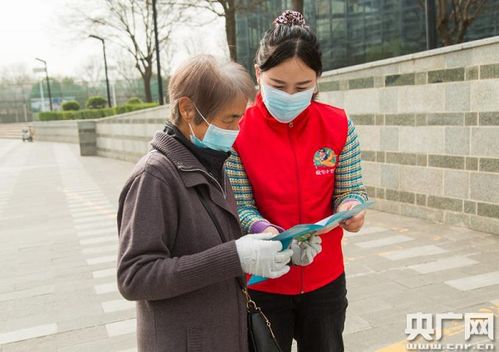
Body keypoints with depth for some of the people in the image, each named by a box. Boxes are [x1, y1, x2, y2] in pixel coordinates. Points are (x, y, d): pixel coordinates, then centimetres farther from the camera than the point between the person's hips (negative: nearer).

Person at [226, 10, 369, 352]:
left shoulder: (339, 125, -7)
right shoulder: (237, 131, -14)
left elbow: (352, 189, -2)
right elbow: (239, 207, -13)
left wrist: (350, 207, -25)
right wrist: (264, 231, -33)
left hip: (325, 279, 3)